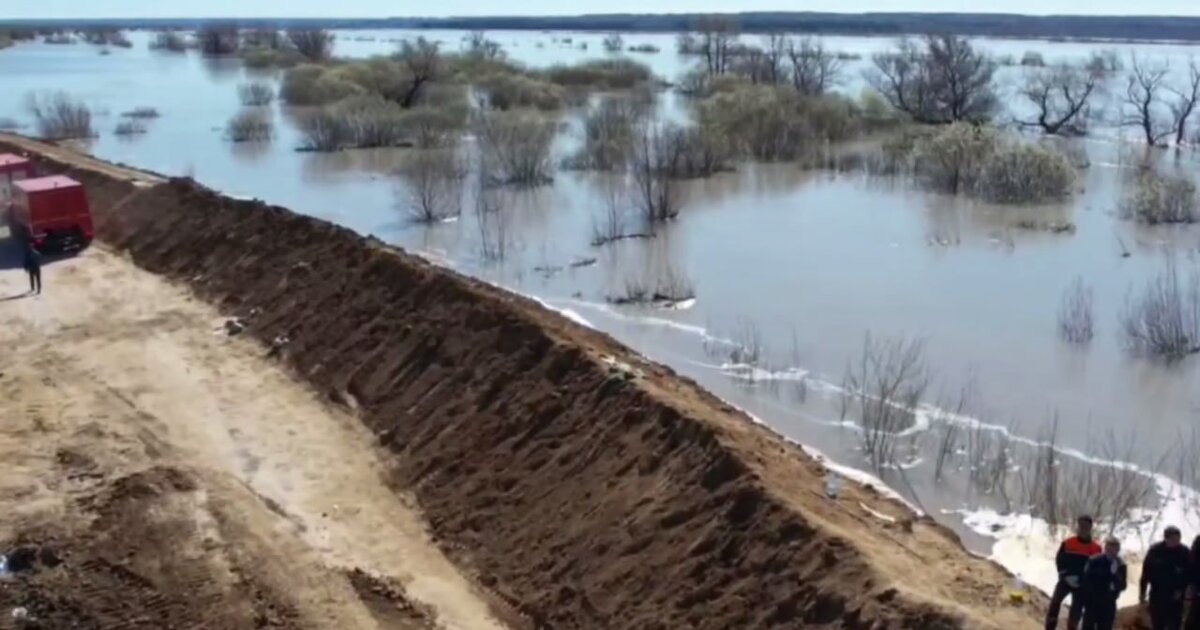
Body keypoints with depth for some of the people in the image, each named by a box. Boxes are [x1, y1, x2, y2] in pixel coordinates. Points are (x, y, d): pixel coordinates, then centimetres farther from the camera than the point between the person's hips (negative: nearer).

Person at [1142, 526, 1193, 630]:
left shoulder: (1184, 552, -7)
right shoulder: (1155, 550, -7)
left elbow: (1189, 574, 0)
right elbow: (1146, 573, -2)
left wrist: (1182, 590, -12)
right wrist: (1142, 593, -2)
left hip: (1175, 597, -1)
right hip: (1157, 595, 1)